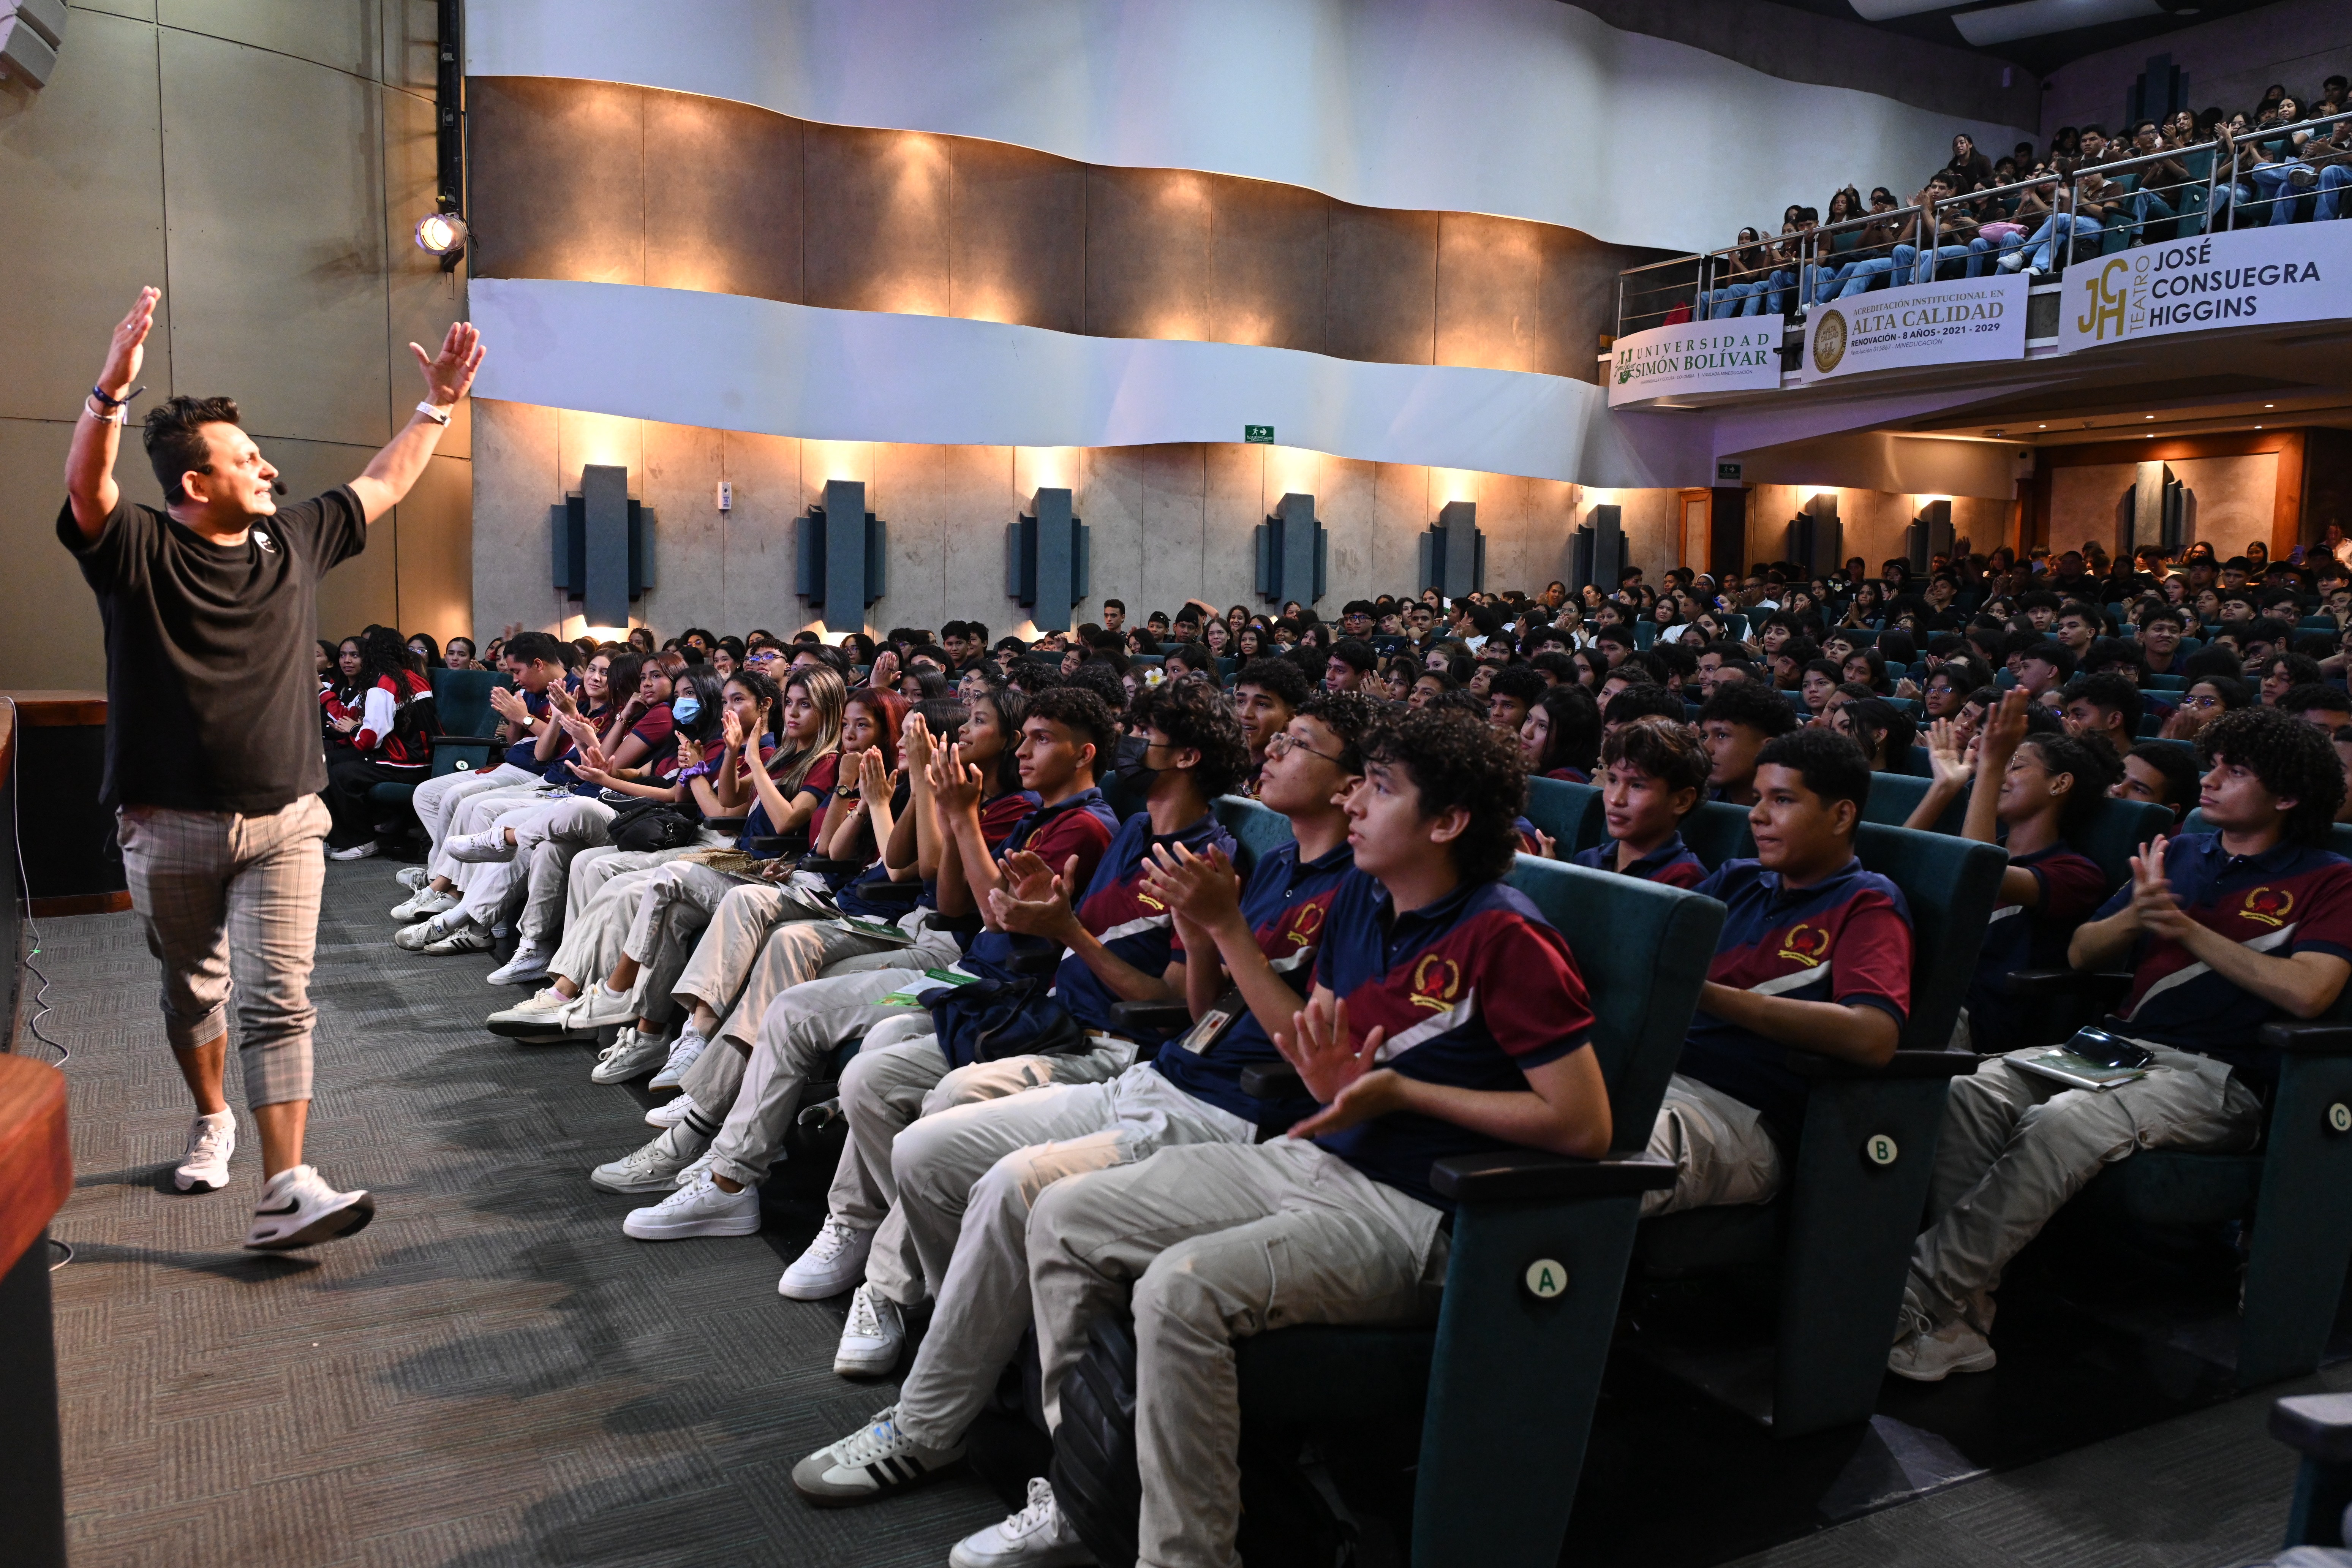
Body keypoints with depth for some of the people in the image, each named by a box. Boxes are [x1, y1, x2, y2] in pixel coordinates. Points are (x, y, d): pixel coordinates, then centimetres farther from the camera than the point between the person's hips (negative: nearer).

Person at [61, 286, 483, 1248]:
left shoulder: (294, 540, 7)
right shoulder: (137, 553, -5)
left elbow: (385, 484, 18)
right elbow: (87, 485, -25)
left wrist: (438, 402, 16)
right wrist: (114, 388, -40)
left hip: (283, 822, 1)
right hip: (171, 830, -1)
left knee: (277, 1002, -7)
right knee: (193, 994, 17)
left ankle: (285, 1190, -12)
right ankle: (212, 1121, 43)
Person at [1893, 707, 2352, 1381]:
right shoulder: (2178, 854, 21)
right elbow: (2081, 954, 19)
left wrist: (2185, 928, -9)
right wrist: (2137, 915, -2)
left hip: (2215, 1077, -5)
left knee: (2068, 1123, -35)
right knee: (1972, 1092, -24)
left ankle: (1916, 1299, -31)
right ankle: (1960, 1320, -27)